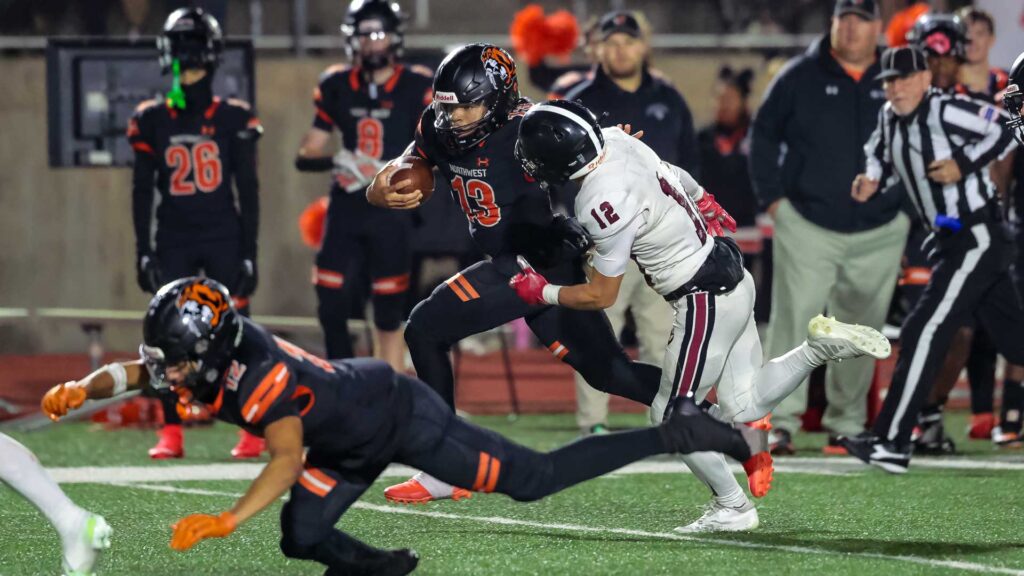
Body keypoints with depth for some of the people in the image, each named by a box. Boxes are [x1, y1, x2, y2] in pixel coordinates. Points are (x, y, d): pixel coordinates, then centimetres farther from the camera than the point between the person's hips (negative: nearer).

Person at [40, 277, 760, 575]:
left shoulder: (256, 374, -32)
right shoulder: (200, 355, -6)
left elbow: (287, 460, -37)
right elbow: (124, 374, 6)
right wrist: (78, 391, -13)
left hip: (402, 416, -9)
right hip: (355, 447, 9)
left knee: (533, 480, -4)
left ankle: (677, 432, 3)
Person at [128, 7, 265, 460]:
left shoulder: (233, 119, -1)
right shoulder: (152, 120, 4)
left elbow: (248, 190, 2)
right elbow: (141, 190, 7)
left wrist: (249, 253, -2)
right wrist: (143, 252, 2)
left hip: (223, 236, -2)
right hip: (173, 240, 2)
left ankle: (253, 430, 3)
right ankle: (171, 434, 3)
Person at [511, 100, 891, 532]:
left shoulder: (605, 204, -27)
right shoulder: (616, 140, -4)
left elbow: (601, 296, -15)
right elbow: (676, 177, 19)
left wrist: (542, 293, 1)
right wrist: (703, 202, 37)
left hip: (706, 302, -9)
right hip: (731, 274, 9)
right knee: (745, 407, 15)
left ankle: (732, 508, 16)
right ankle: (821, 346, 6)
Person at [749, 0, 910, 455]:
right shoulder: (801, 77, 0)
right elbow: (763, 135, 6)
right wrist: (772, 196, -1)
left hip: (878, 234, 2)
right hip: (806, 226, -2)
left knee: (860, 332, 8)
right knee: (793, 322, -11)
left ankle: (847, 424, 19)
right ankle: (780, 422, -9)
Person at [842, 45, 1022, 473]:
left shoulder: (945, 110, -18)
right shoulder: (890, 118, 7)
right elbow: (880, 153, 26)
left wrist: (964, 164, -23)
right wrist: (873, 178, 6)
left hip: (978, 239, -9)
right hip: (951, 241, 9)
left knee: (923, 334, -12)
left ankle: (891, 443, -11)